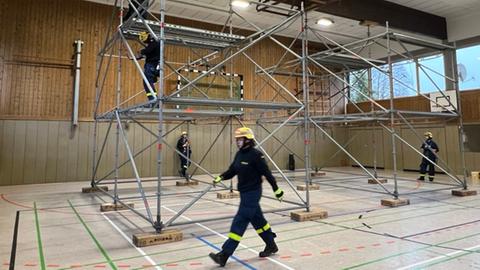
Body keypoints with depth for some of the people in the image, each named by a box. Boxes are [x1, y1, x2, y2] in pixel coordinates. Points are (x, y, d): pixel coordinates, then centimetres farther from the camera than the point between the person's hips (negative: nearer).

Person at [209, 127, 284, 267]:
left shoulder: (256, 155, -16)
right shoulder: (239, 154, 8)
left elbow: (267, 173, -13)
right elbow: (232, 170, 12)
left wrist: (276, 189, -9)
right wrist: (220, 177, -4)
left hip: (253, 192, -9)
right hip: (244, 192, 9)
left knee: (239, 222, -8)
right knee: (257, 220, 18)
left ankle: (224, 255, -6)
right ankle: (271, 245, 34)